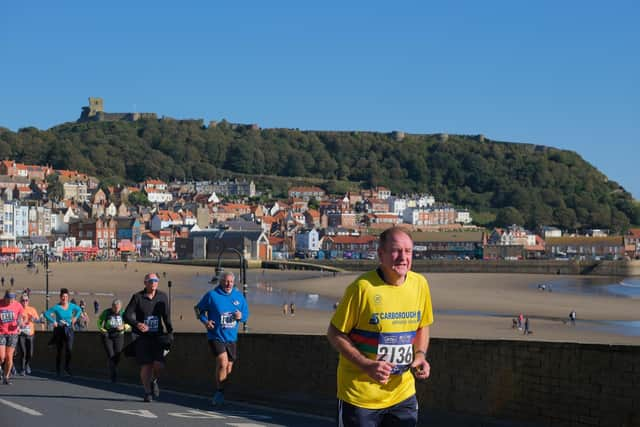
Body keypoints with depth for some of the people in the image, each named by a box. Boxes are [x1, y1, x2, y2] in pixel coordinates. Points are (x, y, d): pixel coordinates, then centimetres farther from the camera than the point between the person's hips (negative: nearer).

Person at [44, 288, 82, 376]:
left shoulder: (71, 306, 1)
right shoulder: (57, 307, -10)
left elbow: (79, 310, 20)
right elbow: (46, 313, -12)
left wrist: (75, 318, 7)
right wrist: (53, 321, -16)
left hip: (69, 330, 1)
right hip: (59, 330, -1)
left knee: (69, 349, -17)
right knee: (59, 351, 7)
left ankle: (67, 367, -1)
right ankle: (58, 370, 20)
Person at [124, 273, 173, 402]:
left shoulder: (162, 297, 7)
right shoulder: (137, 297, -3)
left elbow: (166, 316, 15)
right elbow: (127, 316, -7)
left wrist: (170, 331, 5)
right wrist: (137, 324, -25)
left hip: (157, 336, 2)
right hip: (142, 337, -2)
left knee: (159, 364, -12)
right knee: (146, 365, -4)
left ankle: (154, 381, 20)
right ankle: (147, 392, 14)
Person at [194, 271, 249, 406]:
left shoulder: (238, 296, 6)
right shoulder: (211, 295, -5)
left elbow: (246, 313, 15)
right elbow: (199, 309, 5)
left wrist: (241, 316, -8)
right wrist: (205, 321, -11)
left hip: (231, 338, 5)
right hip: (216, 336, -5)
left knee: (228, 368, 9)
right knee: (222, 363, -21)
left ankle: (219, 395, 26)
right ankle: (219, 393, -7)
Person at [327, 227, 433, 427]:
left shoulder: (420, 284, 0)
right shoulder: (362, 287, -16)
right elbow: (335, 334, -11)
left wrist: (420, 355, -2)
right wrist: (367, 365, -20)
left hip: (402, 393, 5)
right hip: (360, 394, -5)